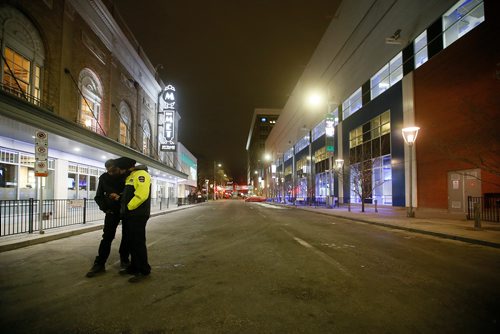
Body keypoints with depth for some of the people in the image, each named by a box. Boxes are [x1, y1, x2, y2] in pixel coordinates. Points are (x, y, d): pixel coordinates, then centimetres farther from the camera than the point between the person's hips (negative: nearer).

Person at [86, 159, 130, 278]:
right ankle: (99, 264, 0)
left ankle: (124, 260, 22)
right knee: (107, 237, -3)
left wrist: (120, 197, -25)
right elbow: (98, 196, 6)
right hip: (112, 210, 1)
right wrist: (105, 207, -8)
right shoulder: (104, 178, -1)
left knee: (127, 236, 7)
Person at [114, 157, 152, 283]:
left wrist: (128, 207, -15)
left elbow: (141, 195, -25)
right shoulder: (129, 176, 19)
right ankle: (134, 267, 26)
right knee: (132, 243, 15)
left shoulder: (141, 174, -14)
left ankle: (144, 271, 5)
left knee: (138, 243, -4)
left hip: (137, 216, -10)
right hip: (129, 215, 10)